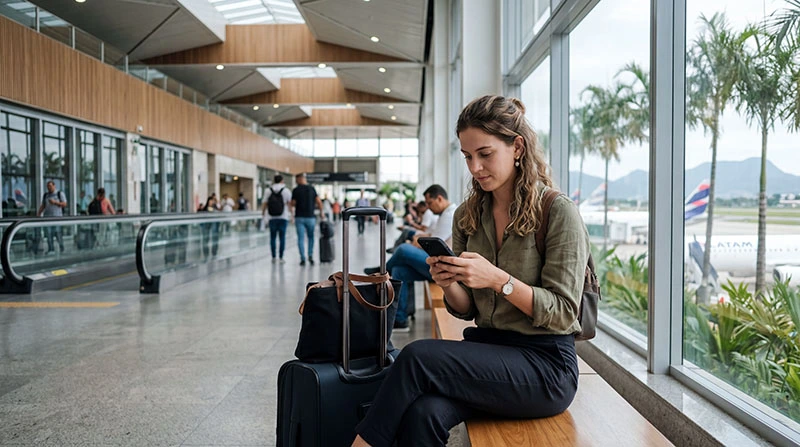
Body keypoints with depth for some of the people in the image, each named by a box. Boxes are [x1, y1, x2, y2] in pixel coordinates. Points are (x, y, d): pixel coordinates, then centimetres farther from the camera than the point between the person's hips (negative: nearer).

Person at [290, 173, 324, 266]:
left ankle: (303, 259, -2)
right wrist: (321, 212, 10)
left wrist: (290, 204, 19)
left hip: (299, 217, -2)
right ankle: (310, 255, 3)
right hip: (310, 217, 2)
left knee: (301, 238, 2)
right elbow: (318, 202, -3)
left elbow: (293, 204, -4)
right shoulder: (312, 189, 1)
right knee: (311, 237, 16)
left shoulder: (296, 190, -5)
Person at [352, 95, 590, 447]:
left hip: (546, 364, -4)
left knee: (418, 358, -26)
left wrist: (497, 279, -21)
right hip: (486, 349, 4)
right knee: (421, 413, -30)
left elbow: (564, 313, -9)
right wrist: (448, 285, -9)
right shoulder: (468, 216, 9)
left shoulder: (559, 213, -7)